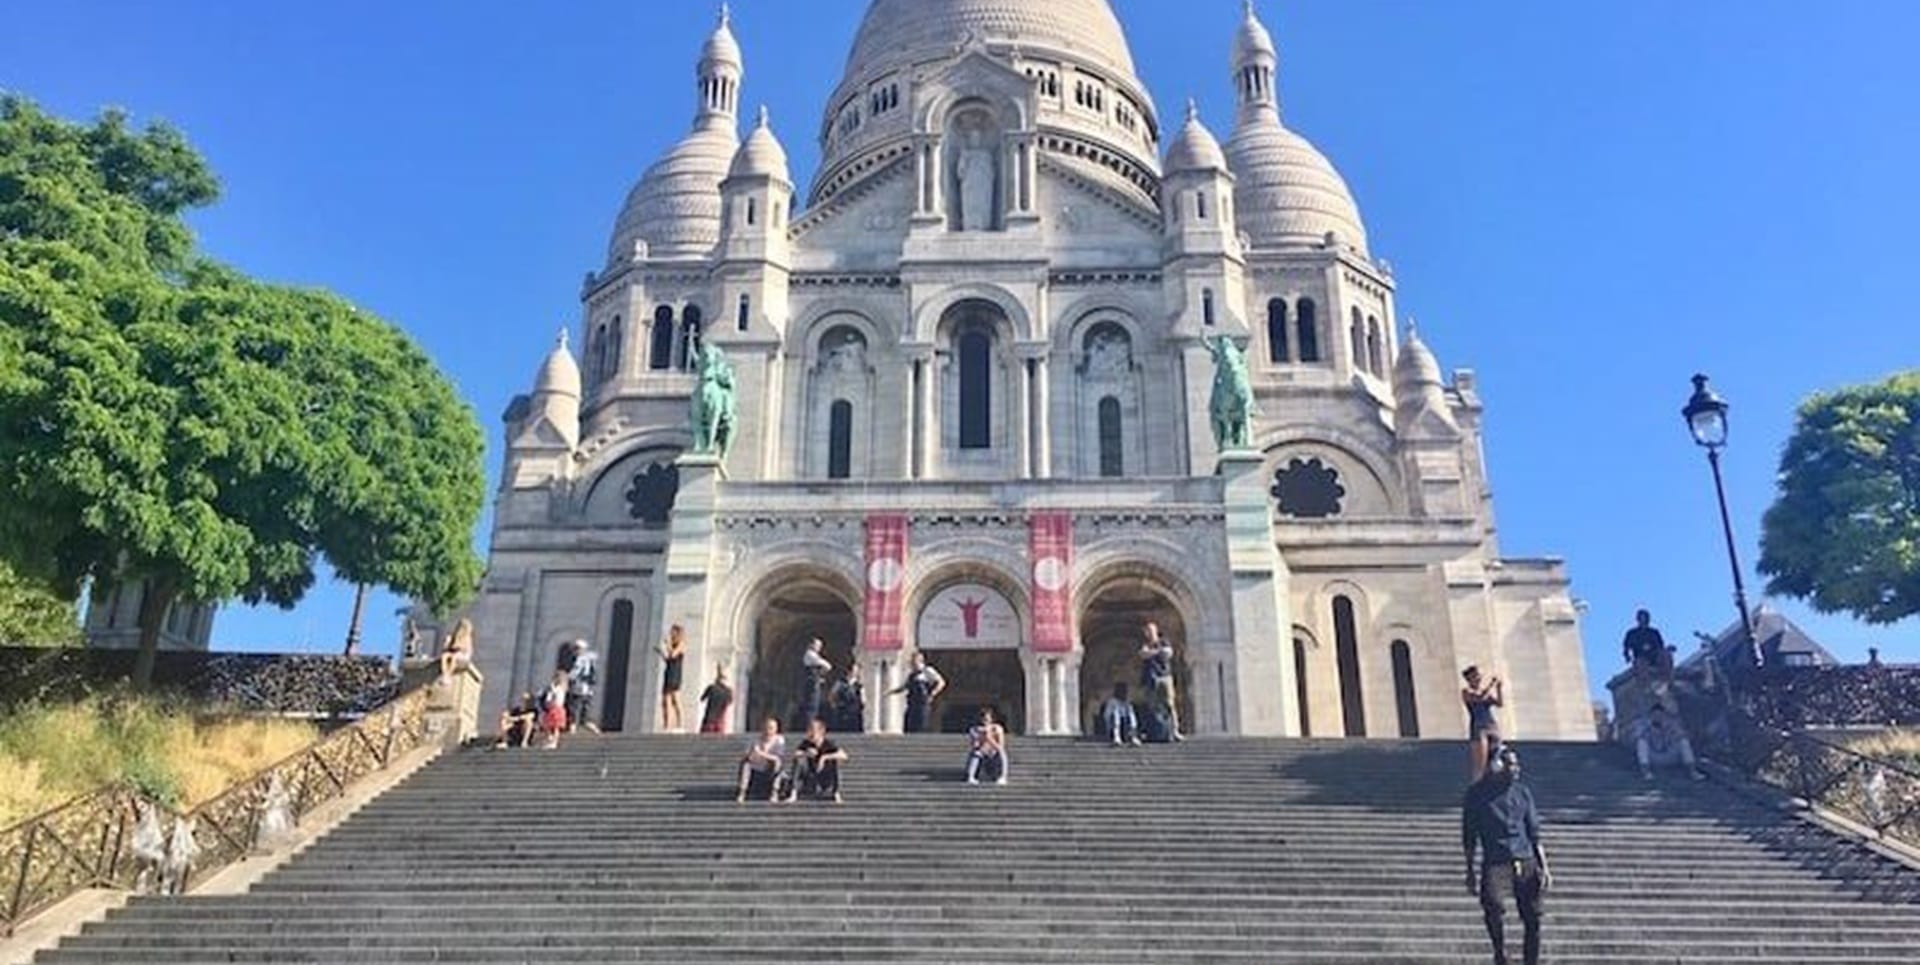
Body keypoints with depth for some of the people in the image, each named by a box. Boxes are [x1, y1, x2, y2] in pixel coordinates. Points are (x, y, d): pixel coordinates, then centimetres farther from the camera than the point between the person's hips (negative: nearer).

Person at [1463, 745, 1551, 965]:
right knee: (1493, 906, -25)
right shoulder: (1477, 794, 2)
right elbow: (1469, 837, 6)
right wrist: (1470, 871, 4)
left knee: (1533, 918, 0)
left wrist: (1544, 867, 5)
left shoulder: (1522, 791, 11)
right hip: (1495, 863, -3)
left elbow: (1534, 834, 14)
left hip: (1527, 863, 3)